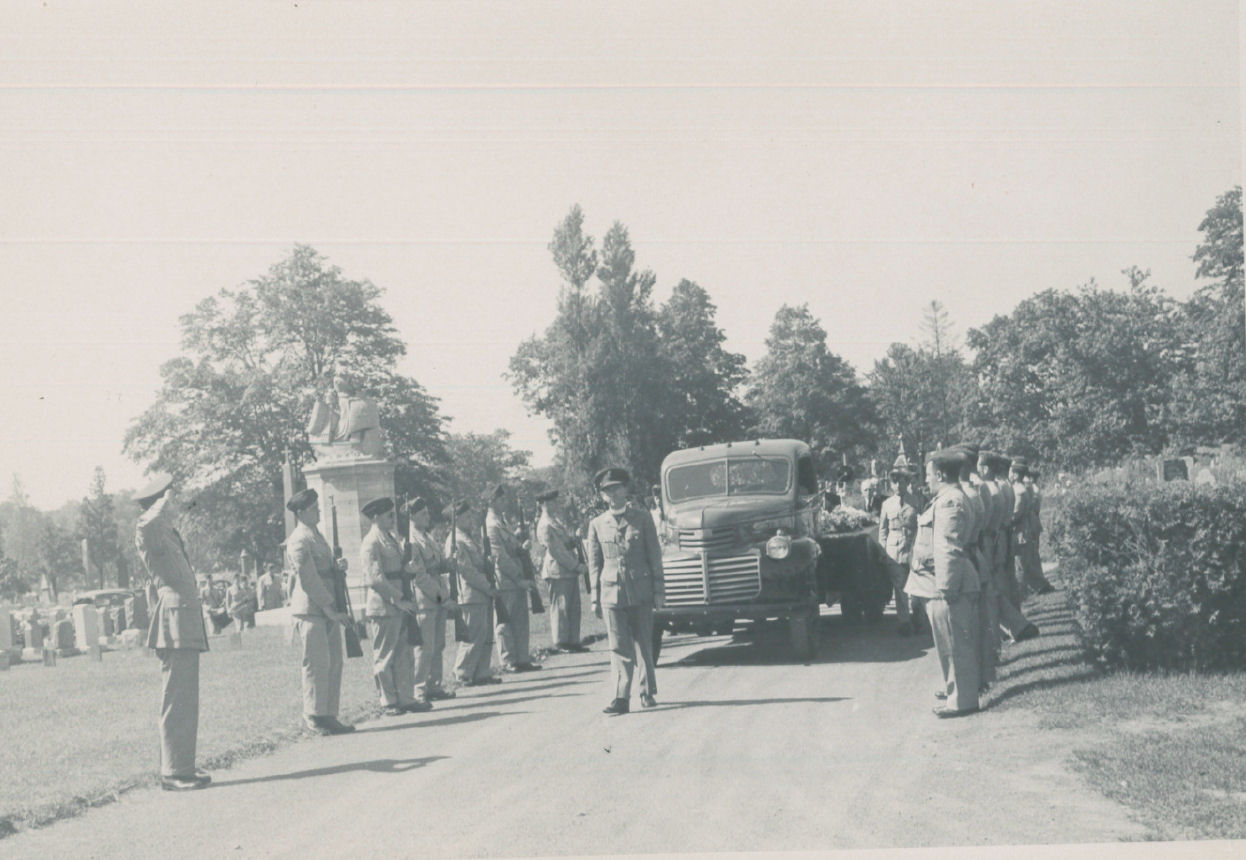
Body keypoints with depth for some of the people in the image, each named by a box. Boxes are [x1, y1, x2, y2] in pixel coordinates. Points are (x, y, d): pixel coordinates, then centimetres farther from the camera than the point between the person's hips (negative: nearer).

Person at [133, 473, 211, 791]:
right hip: (174, 622, -10)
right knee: (176, 702, -9)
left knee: (185, 701, 13)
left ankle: (182, 766, 19)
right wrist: (164, 502, -18)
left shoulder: (167, 534, 22)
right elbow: (147, 524, -35)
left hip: (186, 625, 10)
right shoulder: (146, 533, -9)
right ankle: (173, 773, -7)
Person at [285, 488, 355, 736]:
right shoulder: (298, 541, -10)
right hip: (310, 610, -9)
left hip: (329, 610, 9)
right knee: (317, 664, -7)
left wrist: (338, 566, 4)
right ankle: (314, 716, 0)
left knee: (334, 663, 8)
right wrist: (328, 607, -16)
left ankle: (329, 715, 13)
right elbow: (308, 578, -16)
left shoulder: (317, 536, 20)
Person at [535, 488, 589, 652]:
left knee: (574, 607, 10)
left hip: (570, 571, 9)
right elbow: (556, 551, -17)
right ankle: (560, 642, 4)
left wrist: (579, 563, 10)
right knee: (560, 607, -3)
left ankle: (573, 641, 15)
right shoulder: (545, 526, -14)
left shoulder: (556, 520, 17)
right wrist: (576, 566, -14)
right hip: (558, 571, -9)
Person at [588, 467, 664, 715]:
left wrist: (658, 591, 2)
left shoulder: (643, 519, 4)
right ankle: (621, 698, -5)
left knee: (644, 645, 7)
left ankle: (648, 693, 20)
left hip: (641, 592, 0)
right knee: (619, 648, -5)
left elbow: (655, 557, 6)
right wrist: (595, 598, 6)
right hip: (612, 593, 0)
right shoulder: (597, 524, 7)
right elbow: (594, 564, 9)